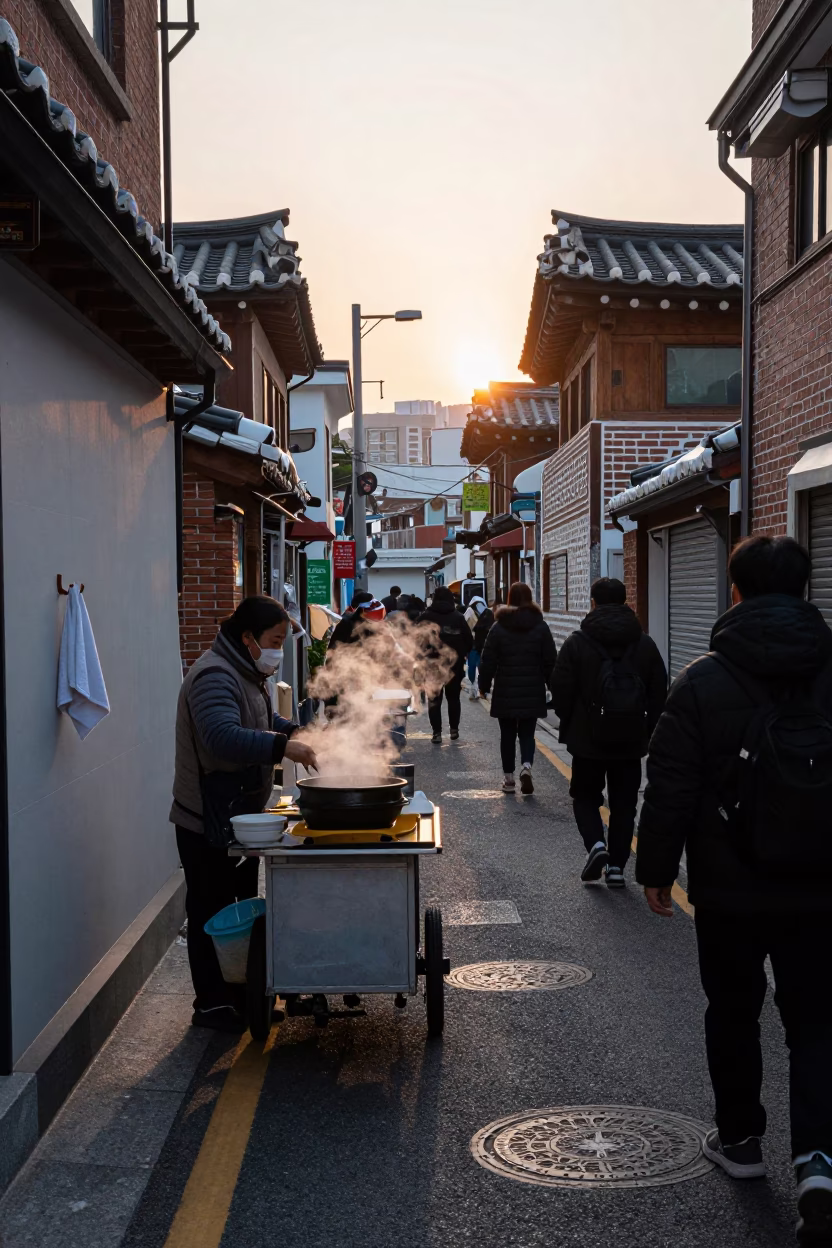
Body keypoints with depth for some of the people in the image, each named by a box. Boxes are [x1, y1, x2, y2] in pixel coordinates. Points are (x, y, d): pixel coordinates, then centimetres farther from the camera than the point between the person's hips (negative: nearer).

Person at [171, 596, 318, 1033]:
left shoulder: (245, 673, 12)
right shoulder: (215, 676, -23)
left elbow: (259, 721, 26)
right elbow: (223, 737, -37)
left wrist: (292, 730, 7)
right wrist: (283, 746, -41)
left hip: (239, 815, 11)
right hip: (208, 822, -11)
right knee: (211, 911, 0)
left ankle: (239, 990, 31)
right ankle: (211, 1003, 12)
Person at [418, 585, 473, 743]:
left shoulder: (426, 617, -5)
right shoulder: (458, 617, -3)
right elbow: (469, 640, -2)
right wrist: (462, 655, 13)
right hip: (455, 664, 1)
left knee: (434, 698, 4)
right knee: (453, 697, 15)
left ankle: (437, 733, -2)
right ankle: (454, 730, 17)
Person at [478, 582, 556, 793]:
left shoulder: (499, 627, -4)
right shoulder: (541, 626, -1)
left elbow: (488, 660, -3)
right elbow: (550, 660, 1)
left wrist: (484, 685, 7)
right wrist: (553, 686, 11)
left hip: (506, 692, -1)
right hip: (532, 692, 1)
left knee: (508, 735, 10)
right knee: (527, 733, 9)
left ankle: (508, 778, 13)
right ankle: (526, 766, -15)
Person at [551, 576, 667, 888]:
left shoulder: (576, 642, -8)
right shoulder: (645, 644, 1)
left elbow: (561, 691, -7)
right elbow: (660, 695, 4)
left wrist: (568, 723, 11)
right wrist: (648, 731, 15)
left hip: (588, 738, -2)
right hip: (631, 741, 2)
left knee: (585, 795, 14)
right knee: (624, 803, 11)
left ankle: (595, 843, -8)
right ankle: (616, 865, 12)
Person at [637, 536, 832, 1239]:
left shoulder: (704, 682, -11)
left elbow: (671, 790, -10)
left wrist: (656, 869, 2)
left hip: (730, 892, -1)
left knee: (733, 1015, 18)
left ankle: (740, 1139, 32)